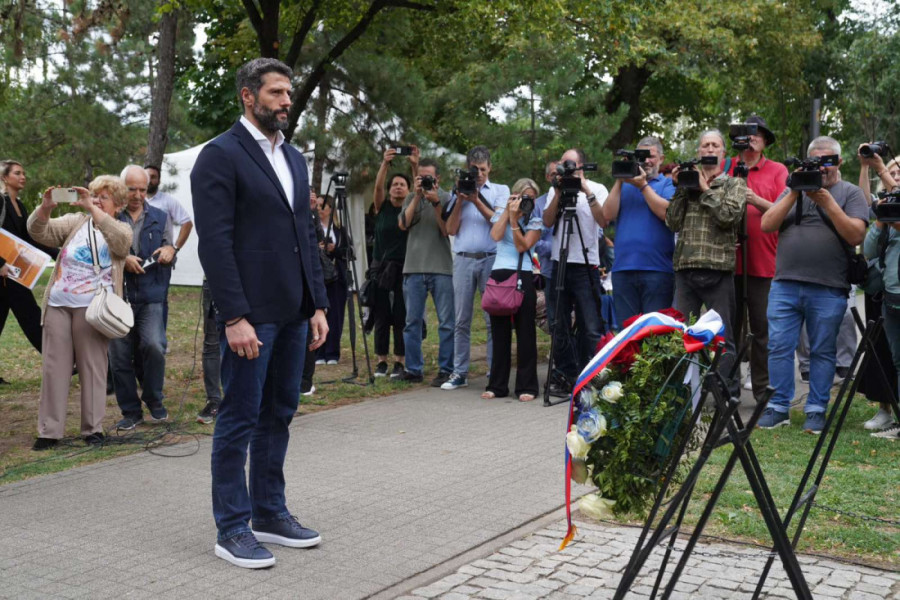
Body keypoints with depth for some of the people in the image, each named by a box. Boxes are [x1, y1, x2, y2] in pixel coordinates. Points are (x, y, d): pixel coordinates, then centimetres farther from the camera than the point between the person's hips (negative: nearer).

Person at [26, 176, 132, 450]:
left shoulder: (121, 229, 8)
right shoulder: (75, 222, 16)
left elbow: (119, 239, -16)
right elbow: (39, 232, 4)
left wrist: (92, 209, -26)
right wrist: (45, 207, -17)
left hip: (91, 307, -3)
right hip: (58, 304, 3)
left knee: (92, 366, 0)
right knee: (54, 366, 2)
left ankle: (93, 429, 8)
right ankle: (49, 430, 7)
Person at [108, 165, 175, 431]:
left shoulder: (159, 218, 13)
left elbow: (169, 250, 19)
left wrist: (169, 252, -4)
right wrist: (122, 260, -14)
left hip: (151, 296, 1)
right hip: (118, 296, -1)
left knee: (154, 346, -15)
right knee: (120, 355, 2)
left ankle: (154, 400, 8)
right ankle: (130, 411, 16)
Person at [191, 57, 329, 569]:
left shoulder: (295, 159, 16)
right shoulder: (221, 155, -8)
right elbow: (215, 242, -15)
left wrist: (318, 305, 10)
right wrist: (234, 317, -20)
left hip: (293, 313, 8)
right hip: (250, 314, -8)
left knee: (279, 415, 14)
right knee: (240, 420, 0)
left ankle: (270, 512, 25)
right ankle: (233, 529, 9)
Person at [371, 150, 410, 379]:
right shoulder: (382, 207, 6)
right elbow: (377, 186, -11)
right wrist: (385, 163, -26)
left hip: (404, 267, 0)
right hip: (381, 266, 0)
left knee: (401, 316, -2)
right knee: (382, 316, 2)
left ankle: (400, 362, 2)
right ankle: (381, 361, 7)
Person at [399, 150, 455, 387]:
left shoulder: (446, 198, 5)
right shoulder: (411, 198, 14)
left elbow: (447, 230, -4)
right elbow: (404, 224, -1)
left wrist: (436, 203, -13)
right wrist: (417, 196, -7)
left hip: (441, 268, -3)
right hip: (414, 267, 3)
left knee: (446, 322, -3)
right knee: (412, 321, 4)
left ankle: (446, 369, 2)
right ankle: (414, 369, 12)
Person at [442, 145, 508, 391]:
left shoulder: (501, 191, 11)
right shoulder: (458, 192, 15)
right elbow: (451, 229, 5)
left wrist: (477, 201, -11)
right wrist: (460, 200, -4)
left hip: (491, 259, -2)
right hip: (463, 260, 2)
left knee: (494, 319, -3)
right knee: (462, 320, 3)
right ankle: (459, 373, 7)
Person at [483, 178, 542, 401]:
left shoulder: (535, 221, 7)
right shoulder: (501, 211, 13)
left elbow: (522, 246, -8)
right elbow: (496, 235, -6)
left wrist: (514, 219, -11)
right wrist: (507, 212, -5)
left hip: (522, 276, -2)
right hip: (499, 274, 2)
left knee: (525, 332, -3)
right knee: (499, 331, 4)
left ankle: (526, 386, 0)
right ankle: (497, 385, 11)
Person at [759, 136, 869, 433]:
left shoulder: (851, 193, 7)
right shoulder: (793, 190, 16)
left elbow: (856, 235, -7)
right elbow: (766, 225, 4)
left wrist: (827, 202, -12)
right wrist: (793, 194, -4)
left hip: (828, 289, -2)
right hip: (785, 285, 3)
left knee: (823, 351, 4)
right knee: (779, 347, 1)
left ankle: (816, 410, 13)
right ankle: (778, 408, 10)